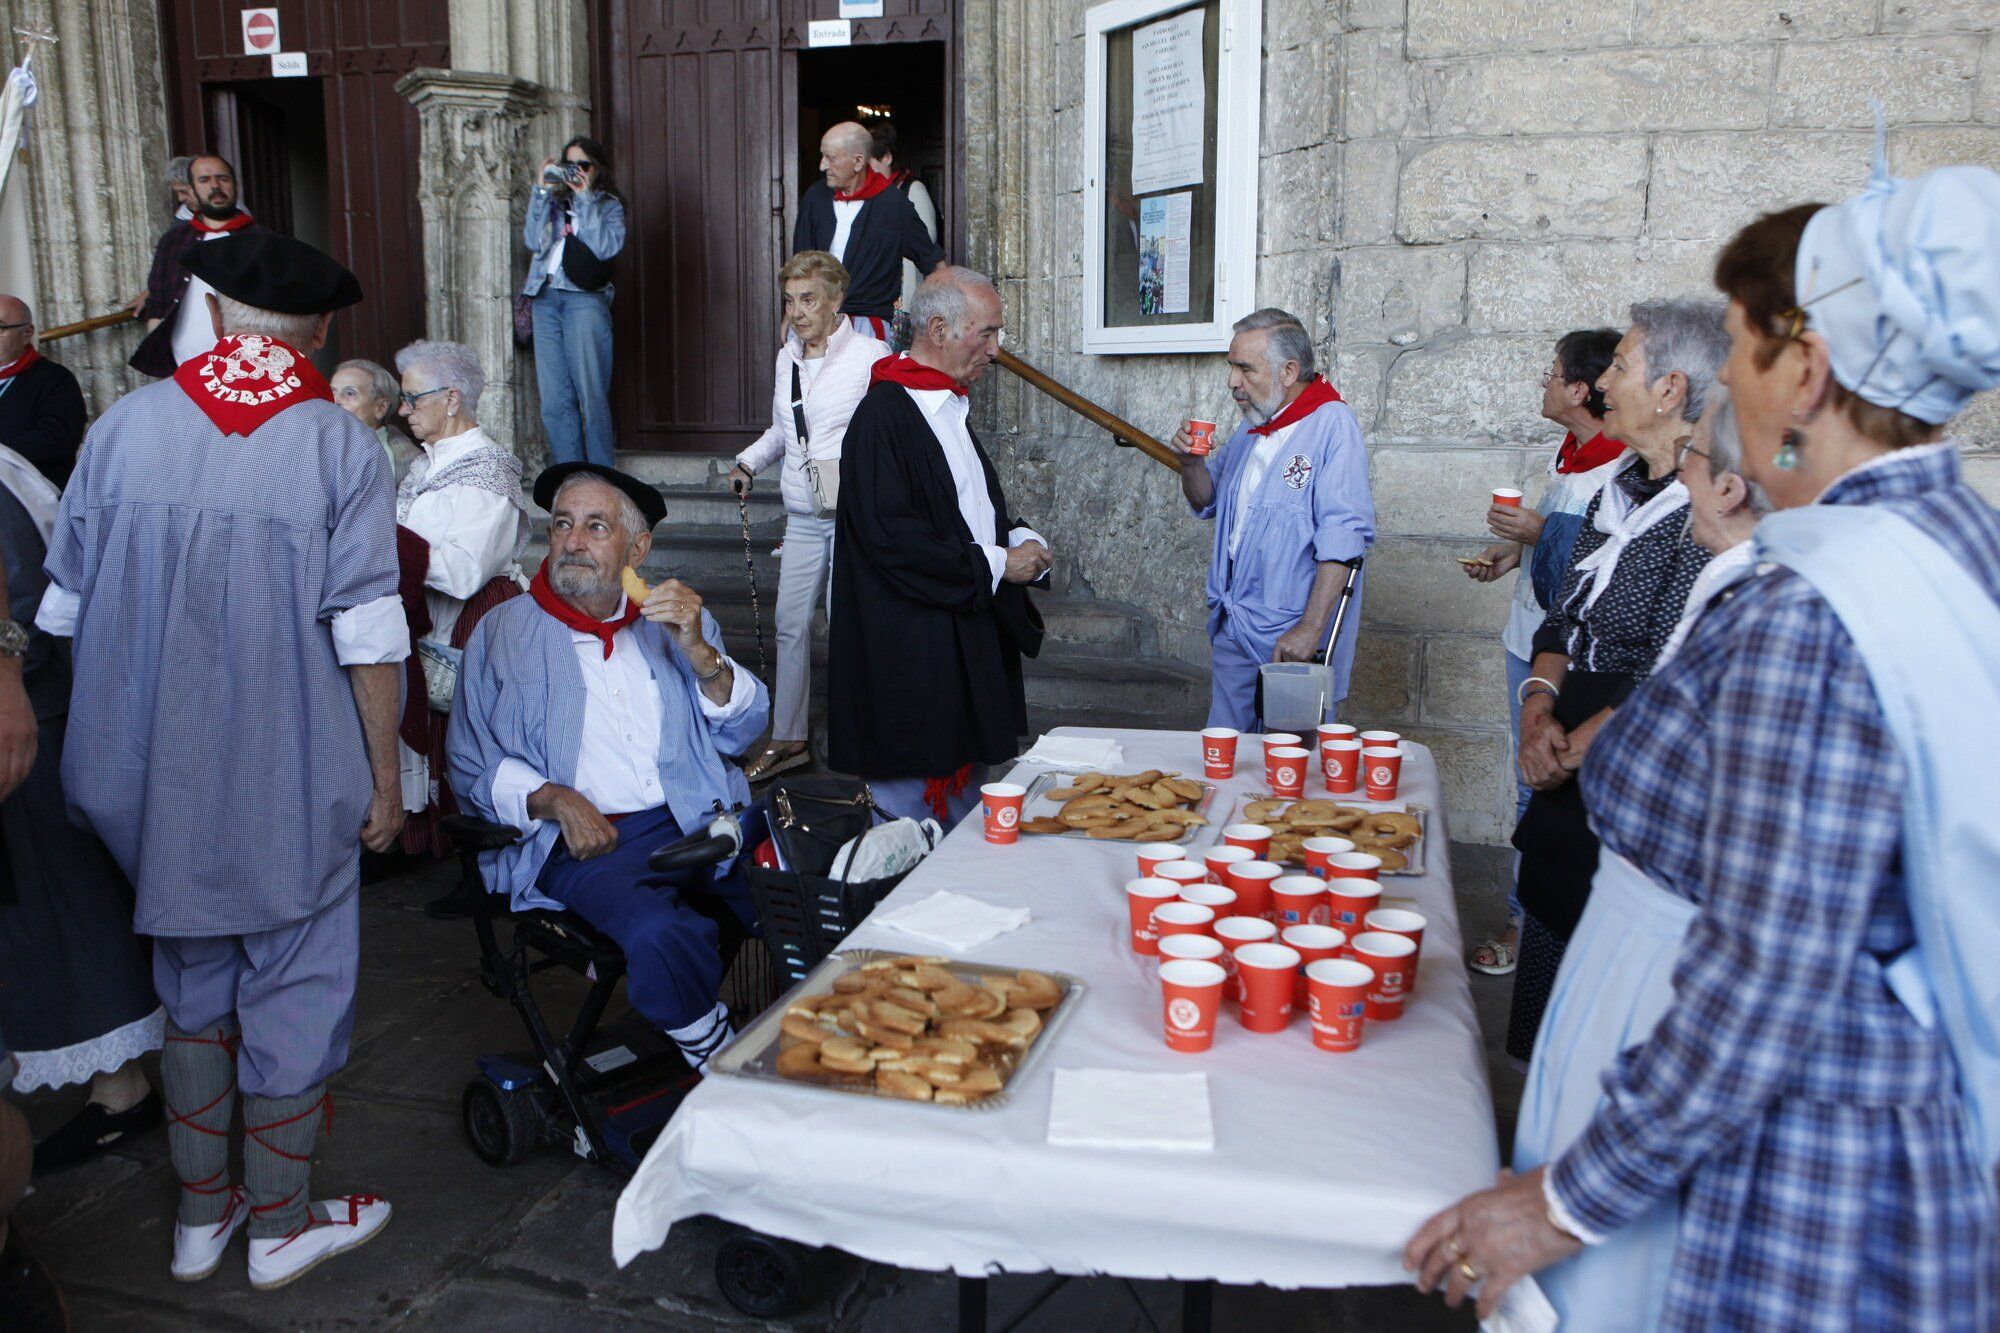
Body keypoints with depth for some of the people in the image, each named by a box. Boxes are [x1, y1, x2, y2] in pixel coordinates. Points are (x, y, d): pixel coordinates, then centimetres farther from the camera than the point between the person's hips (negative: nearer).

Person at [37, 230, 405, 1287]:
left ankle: (200, 1214, 34)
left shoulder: (123, 426, 0)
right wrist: (385, 776, -5)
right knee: (295, 986, 12)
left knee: (194, 982, 20)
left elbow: (65, 608, 4)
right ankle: (280, 1223, 27)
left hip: (157, 775, 4)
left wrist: (114, 750, 16)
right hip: (290, 777, -4)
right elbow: (367, 634, -14)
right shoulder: (337, 445, -10)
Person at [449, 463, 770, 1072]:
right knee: (660, 936, -33)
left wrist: (698, 650, -8)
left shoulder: (676, 619, 18)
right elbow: (473, 766, 6)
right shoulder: (504, 633, 11)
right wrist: (556, 799, -12)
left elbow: (743, 731, 9)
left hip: (700, 821, 3)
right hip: (582, 841, -3)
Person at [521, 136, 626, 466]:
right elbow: (534, 241, 1)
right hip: (545, 299, 4)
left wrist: (585, 198, -4)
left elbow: (606, 247, -9)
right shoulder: (553, 201, 18)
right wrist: (541, 191, 0)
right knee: (554, 399, 2)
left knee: (591, 395, -6)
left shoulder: (609, 205, 10)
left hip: (585, 300, -4)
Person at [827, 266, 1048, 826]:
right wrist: (993, 565, -17)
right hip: (911, 651, -9)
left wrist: (1020, 539, 2)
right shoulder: (883, 416, -15)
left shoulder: (949, 409, 15)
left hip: (969, 644, 9)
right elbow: (888, 535, -23)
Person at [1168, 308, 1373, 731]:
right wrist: (1192, 463, 0)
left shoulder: (1331, 424, -13)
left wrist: (1309, 630, -25)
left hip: (1291, 638, -7)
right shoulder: (1252, 428, 13)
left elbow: (1342, 538, -21)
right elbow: (1205, 503, 22)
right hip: (1231, 632, 8)